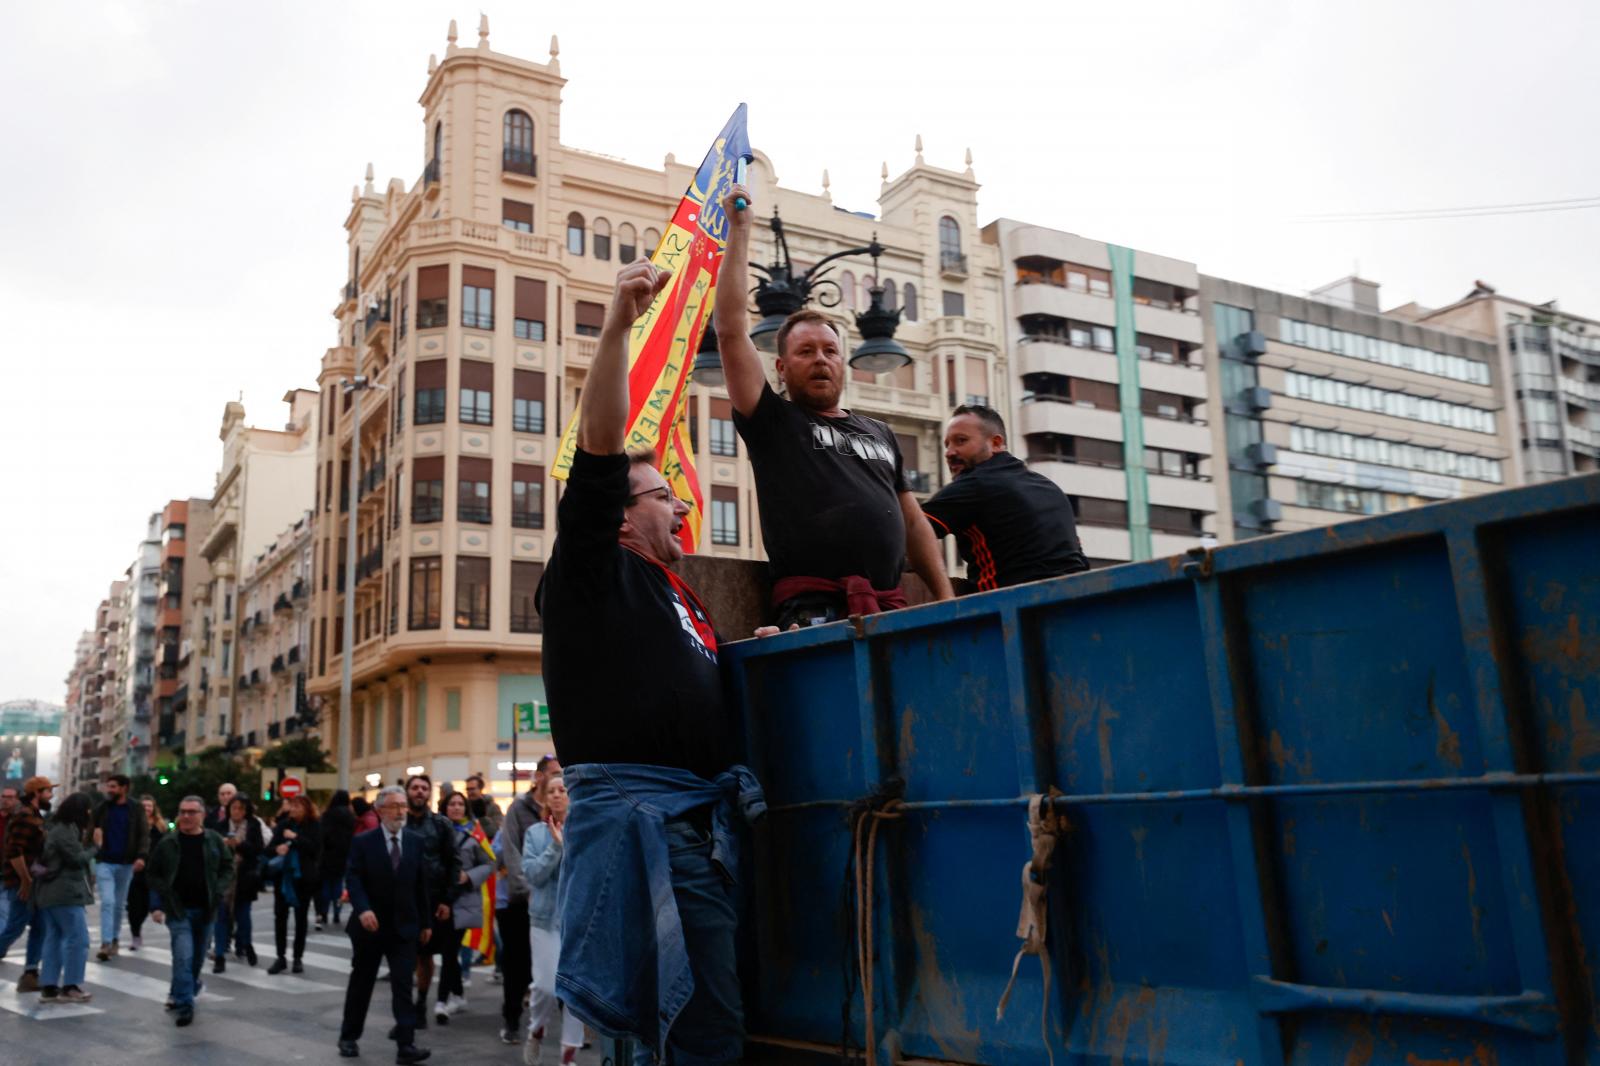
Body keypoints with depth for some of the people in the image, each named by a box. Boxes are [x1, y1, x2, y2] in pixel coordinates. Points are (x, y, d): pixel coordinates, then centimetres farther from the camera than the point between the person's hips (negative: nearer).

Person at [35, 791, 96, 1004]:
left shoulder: (57, 828, 16)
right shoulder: (66, 831, -15)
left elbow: (65, 858, 13)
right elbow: (77, 859, -17)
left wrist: (83, 841, 3)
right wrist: (94, 847, -2)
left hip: (50, 893, 10)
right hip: (66, 893, -10)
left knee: (54, 939, 10)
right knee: (78, 939, -5)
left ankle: (48, 987, 10)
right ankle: (69, 987, -4)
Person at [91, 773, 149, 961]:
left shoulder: (136, 810, 0)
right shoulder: (101, 808, 2)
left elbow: (144, 835, -3)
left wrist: (142, 856, -17)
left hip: (126, 863, 1)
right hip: (104, 862, -1)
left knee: (119, 903, 12)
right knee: (107, 901, -12)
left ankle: (115, 939, 26)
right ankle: (106, 943, -14)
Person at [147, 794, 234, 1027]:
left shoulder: (214, 840, 0)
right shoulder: (168, 843, -2)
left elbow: (228, 868, 7)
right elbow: (152, 874, 4)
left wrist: (218, 892, -8)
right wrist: (157, 904, -6)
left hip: (204, 909, 3)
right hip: (178, 908, -2)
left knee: (197, 957, 14)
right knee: (183, 955, -15)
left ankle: (179, 996, 37)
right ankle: (184, 1005, -10)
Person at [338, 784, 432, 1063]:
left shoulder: (416, 841, 3)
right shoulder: (363, 841, -5)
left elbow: (422, 883, 6)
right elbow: (352, 879, -12)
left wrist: (426, 921, 7)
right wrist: (363, 909, -27)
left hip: (404, 926, 1)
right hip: (369, 924, -1)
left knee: (404, 985, -6)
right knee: (360, 984, 13)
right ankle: (349, 1037, 29)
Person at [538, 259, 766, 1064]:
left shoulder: (682, 600, 25)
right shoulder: (596, 573, 1)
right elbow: (598, 448, -11)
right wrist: (618, 322, -19)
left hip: (705, 816, 9)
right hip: (637, 810, -8)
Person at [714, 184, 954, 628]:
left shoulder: (880, 434, 25)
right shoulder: (773, 423, 11)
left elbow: (913, 521, 24)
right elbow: (731, 330, 1)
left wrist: (946, 601, 12)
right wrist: (739, 232, 3)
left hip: (891, 610, 5)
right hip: (815, 612, -5)